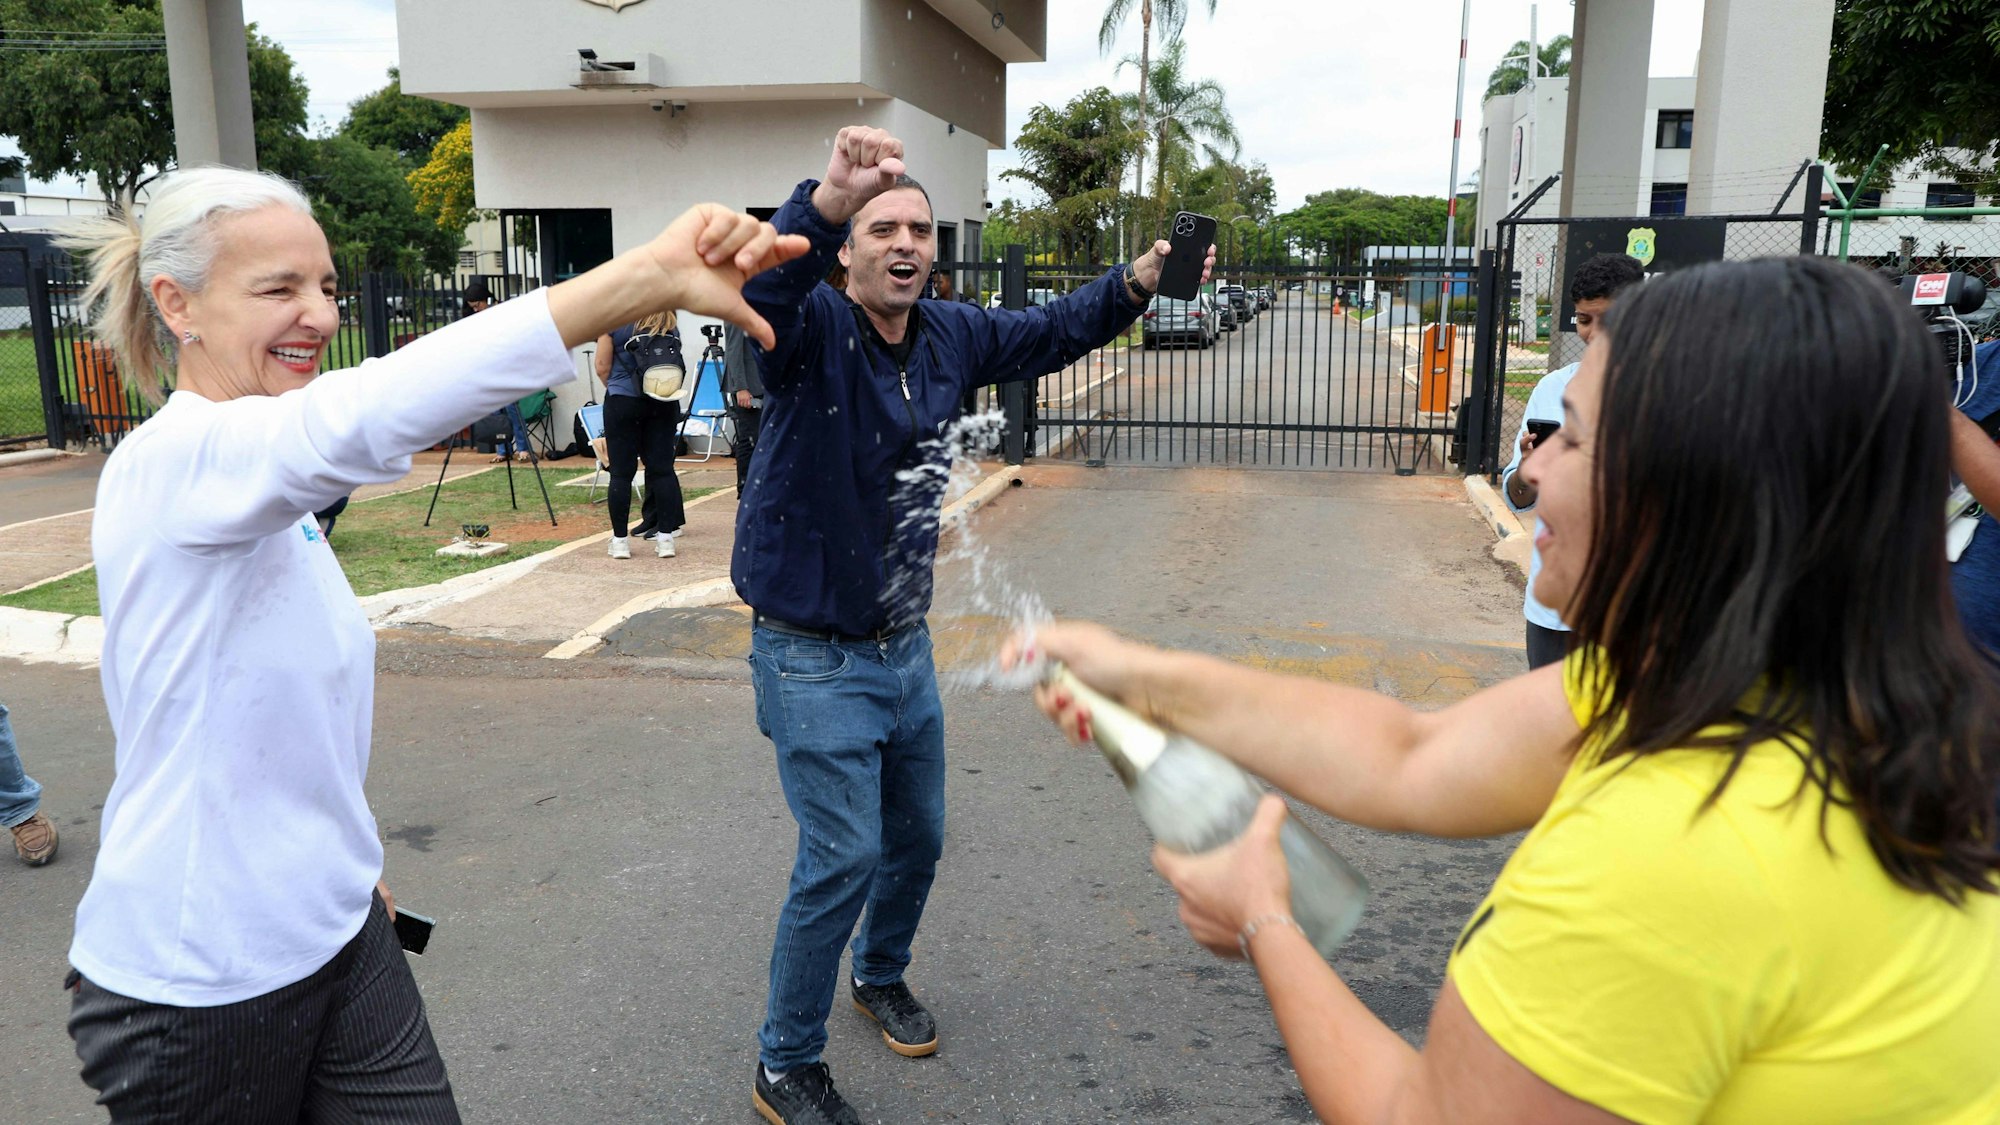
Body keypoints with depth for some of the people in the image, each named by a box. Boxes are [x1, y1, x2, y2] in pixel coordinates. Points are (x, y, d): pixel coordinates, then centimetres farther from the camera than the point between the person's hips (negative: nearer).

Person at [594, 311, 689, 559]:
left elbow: (602, 367, 0)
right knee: (662, 468, 4)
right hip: (664, 403, 3)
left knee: (621, 471, 2)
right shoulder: (670, 325, 9)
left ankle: (620, 539, 5)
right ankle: (665, 536, 2)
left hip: (623, 401, -3)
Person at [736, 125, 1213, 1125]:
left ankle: (881, 977, 49)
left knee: (917, 837, 20)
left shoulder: (947, 336, 1)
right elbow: (762, 290, -41)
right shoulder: (812, 327, -18)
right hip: (815, 656, -7)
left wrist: (1134, 286, -1)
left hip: (905, 647, 7)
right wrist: (827, 203, -60)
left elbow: (1047, 335, 15)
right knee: (843, 858, -6)